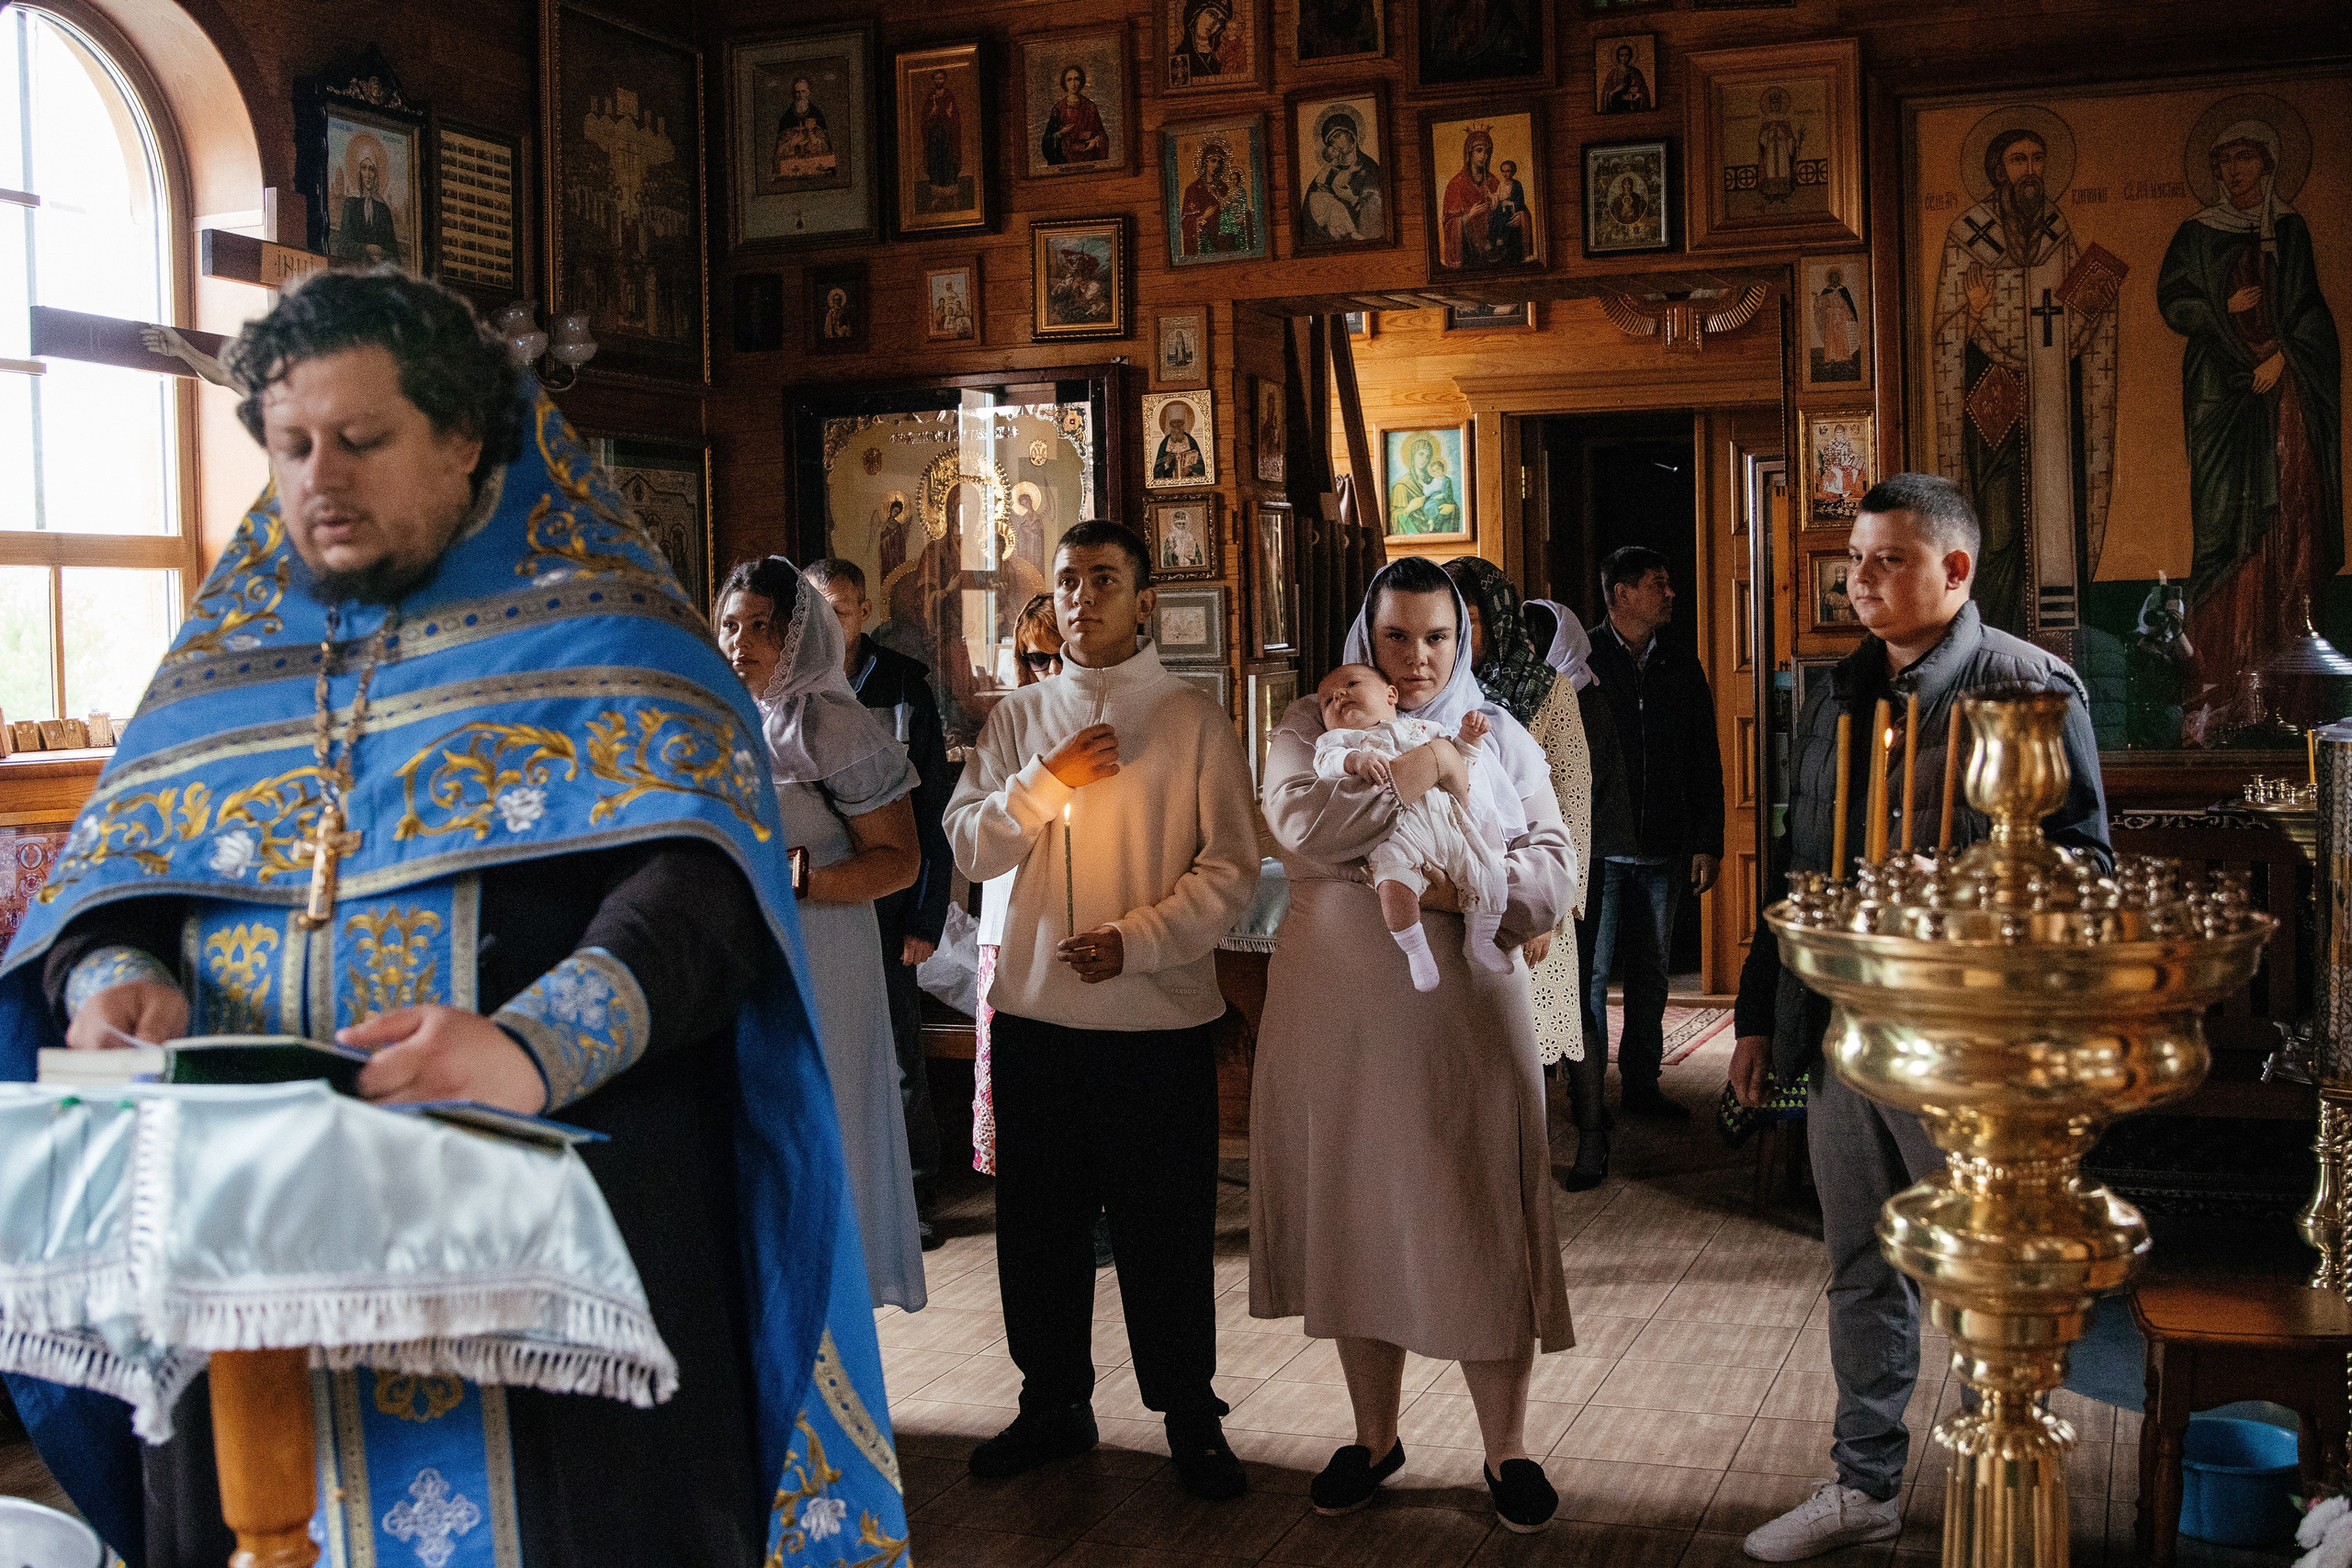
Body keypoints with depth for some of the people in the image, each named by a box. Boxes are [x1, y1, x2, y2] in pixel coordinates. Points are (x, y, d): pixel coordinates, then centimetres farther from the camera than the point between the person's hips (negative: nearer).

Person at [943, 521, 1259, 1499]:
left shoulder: (1194, 722, -2)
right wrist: (1049, 780, -12)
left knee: (1166, 1230, 5)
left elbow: (1231, 869, -6)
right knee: (1038, 1223, 13)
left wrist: (1134, 940, -18)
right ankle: (1054, 1406, 29)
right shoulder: (1017, 720, 9)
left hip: (1160, 1016, -3)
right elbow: (969, 848, 3)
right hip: (1035, 1014, 3)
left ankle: (1188, 1416, 22)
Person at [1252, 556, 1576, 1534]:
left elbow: (1553, 873, -3)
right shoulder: (1311, 728, 5)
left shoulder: (1498, 736, 7)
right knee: (1356, 1222, 9)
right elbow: (1300, 821, -16)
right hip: (1340, 1017, 1)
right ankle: (1374, 1437, 26)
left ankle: (1506, 1448, 16)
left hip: (1463, 1015, 0)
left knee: (1480, 1229, 0)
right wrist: (1420, 778, -14)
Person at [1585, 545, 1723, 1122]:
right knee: (1591, 975, -2)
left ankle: (1642, 1083, 20)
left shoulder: (1682, 670, 12)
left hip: (1664, 851, 4)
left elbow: (1705, 765, 13)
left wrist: (1707, 845, 6)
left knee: (1650, 974, 11)